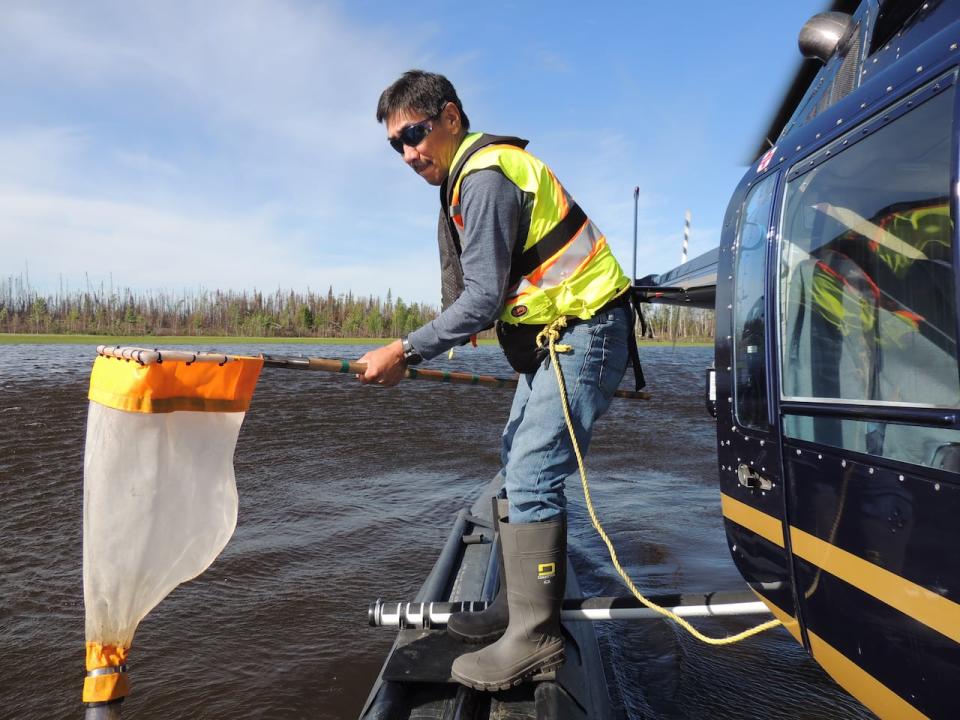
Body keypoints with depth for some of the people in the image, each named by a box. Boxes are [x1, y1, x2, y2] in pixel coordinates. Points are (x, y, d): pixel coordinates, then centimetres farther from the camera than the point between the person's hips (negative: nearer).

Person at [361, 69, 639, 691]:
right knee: (518, 472, 13)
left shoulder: (487, 176, -17)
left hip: (585, 334, -11)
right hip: (553, 336, 11)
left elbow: (483, 299, -23)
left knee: (532, 477, -12)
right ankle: (520, 603, 24)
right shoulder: (468, 177, 15)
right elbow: (475, 292, 15)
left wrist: (406, 352, -21)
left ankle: (534, 638, -3)